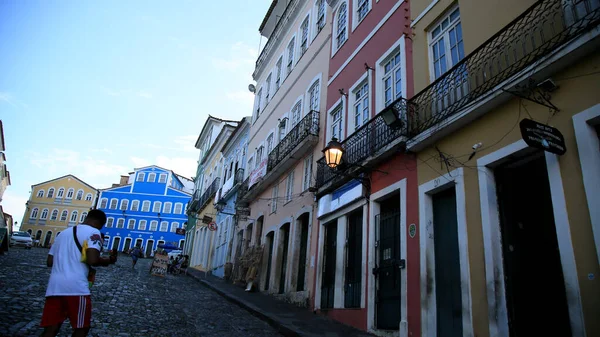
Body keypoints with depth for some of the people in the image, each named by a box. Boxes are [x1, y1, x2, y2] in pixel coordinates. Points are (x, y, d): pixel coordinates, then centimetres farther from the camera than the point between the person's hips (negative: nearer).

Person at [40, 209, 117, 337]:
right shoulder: (93, 232, -2)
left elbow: (49, 262, 22)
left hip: (54, 286, 7)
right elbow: (92, 260, -16)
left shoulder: (63, 233, 22)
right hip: (76, 286, -7)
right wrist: (108, 261, 3)